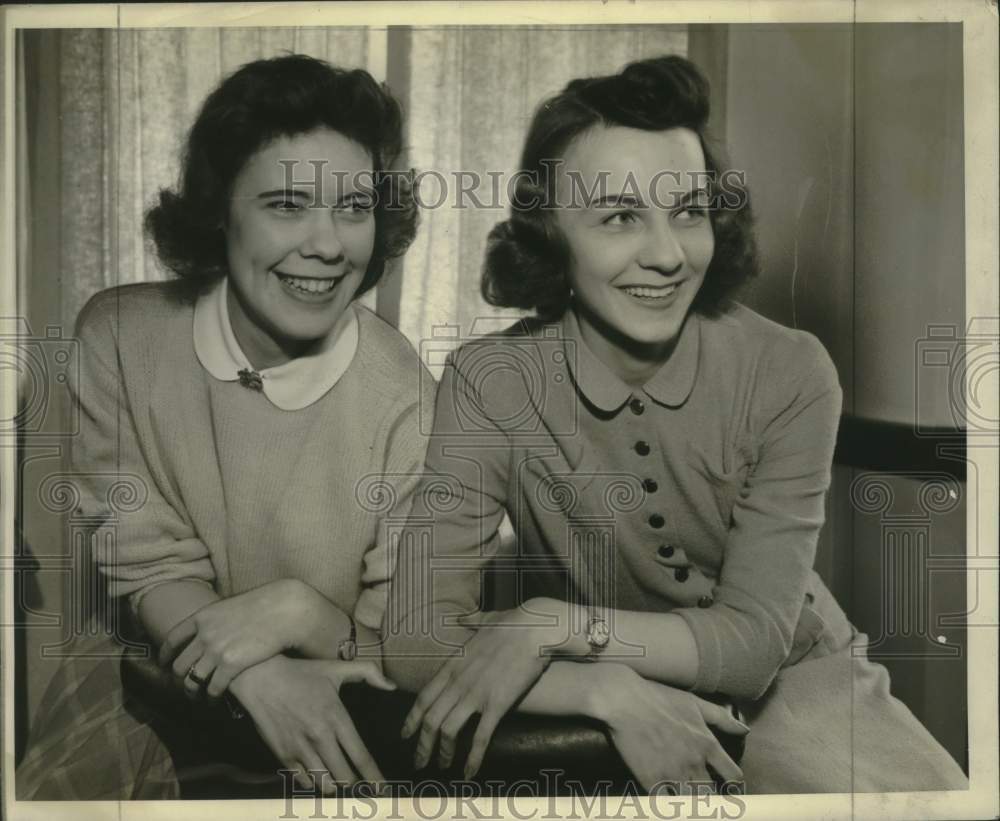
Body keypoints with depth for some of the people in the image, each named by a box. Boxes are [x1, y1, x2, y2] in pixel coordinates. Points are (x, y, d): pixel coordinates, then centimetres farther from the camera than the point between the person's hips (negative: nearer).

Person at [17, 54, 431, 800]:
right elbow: (149, 569, -9)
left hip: (329, 712, 0)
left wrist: (300, 611, -30)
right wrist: (259, 677, -27)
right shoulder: (119, 336, -11)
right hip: (152, 673, 1)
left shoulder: (412, 403, -18)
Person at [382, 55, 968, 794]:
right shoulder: (491, 382, -17)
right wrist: (617, 695, -29)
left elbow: (754, 644, -16)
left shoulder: (790, 373, -16)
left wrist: (555, 623, -26)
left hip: (791, 678, 0)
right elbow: (419, 643, -20)